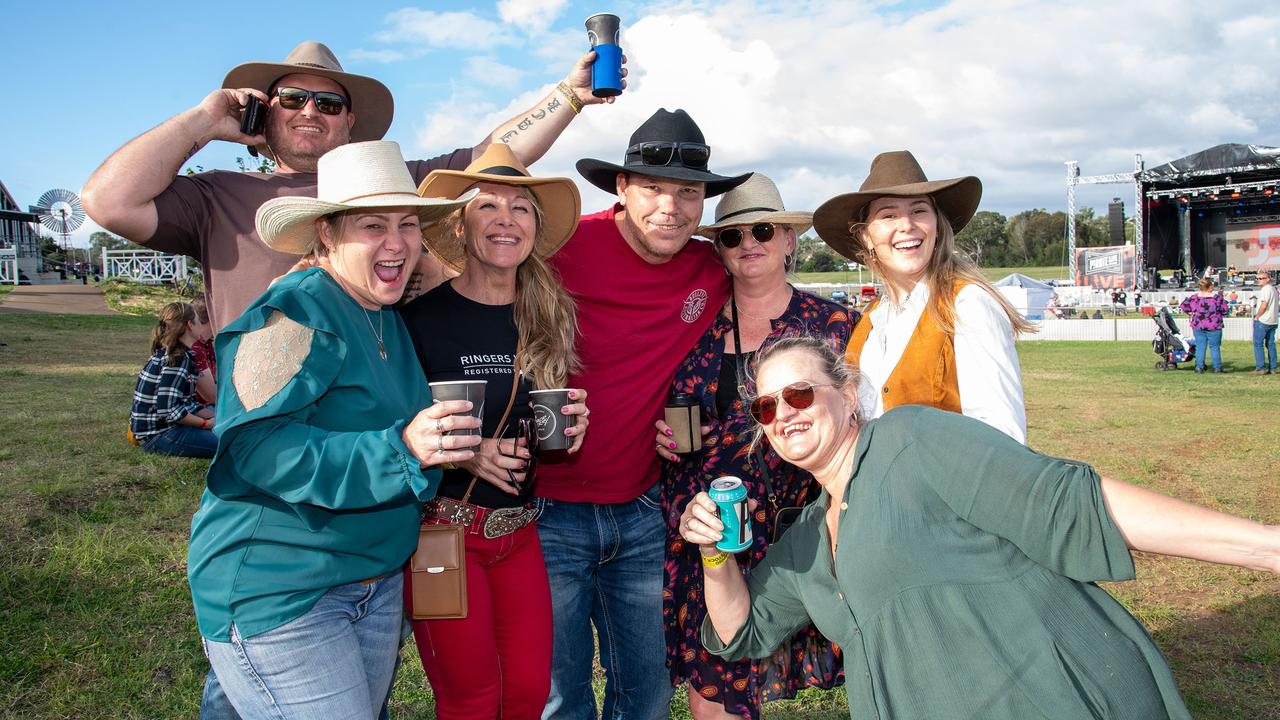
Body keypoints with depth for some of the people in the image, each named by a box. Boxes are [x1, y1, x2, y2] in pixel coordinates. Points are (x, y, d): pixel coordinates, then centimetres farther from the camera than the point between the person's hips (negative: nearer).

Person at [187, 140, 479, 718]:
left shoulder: (390, 322, 12)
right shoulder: (292, 311, -16)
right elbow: (255, 447, -26)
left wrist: (461, 450, 1)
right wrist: (400, 448, -34)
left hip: (375, 582, 9)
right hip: (275, 586, -8)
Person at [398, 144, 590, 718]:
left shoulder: (548, 319, 4)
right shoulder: (420, 315, -13)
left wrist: (568, 426, -5)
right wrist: (464, 454, -20)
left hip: (519, 530, 5)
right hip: (441, 523, -5)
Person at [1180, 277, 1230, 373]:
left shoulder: (1194, 297, -4)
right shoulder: (1217, 297, -12)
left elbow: (1183, 305, 4)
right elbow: (1224, 311, -6)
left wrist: (1190, 313, 16)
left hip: (1198, 326, 3)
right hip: (1213, 326, -3)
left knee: (1200, 346, 8)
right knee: (1215, 347, 8)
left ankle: (1199, 367, 6)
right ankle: (1217, 367, 14)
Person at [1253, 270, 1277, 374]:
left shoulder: (1266, 289, -15)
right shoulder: (1273, 289, 16)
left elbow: (1264, 305, -21)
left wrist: (1256, 317, -11)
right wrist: (1257, 298, 13)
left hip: (1262, 321, -9)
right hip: (1273, 321, 9)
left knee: (1258, 344, -4)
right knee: (1270, 344, 11)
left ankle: (1260, 368, -7)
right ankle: (1272, 368, 12)